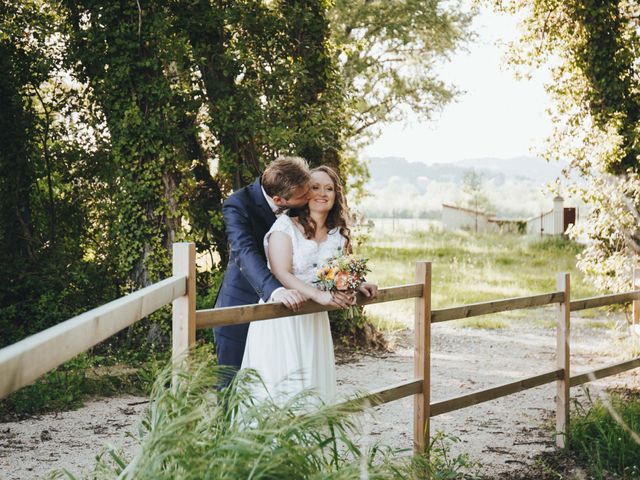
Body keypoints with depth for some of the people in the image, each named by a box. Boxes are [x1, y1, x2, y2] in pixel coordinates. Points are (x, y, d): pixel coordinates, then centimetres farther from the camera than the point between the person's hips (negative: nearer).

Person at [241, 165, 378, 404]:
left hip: (314, 322, 6)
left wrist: (356, 285, -4)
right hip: (282, 318, -6)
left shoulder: (338, 235, 9)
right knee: (282, 387, -10)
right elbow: (281, 273, -18)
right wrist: (318, 295, -29)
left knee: (314, 387, 5)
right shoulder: (286, 226, -8)